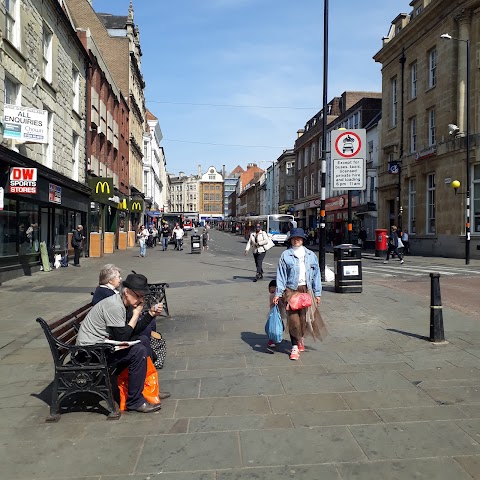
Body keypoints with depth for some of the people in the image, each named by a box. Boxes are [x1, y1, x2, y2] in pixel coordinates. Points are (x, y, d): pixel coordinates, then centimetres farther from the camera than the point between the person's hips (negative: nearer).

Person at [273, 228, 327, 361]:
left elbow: (316, 274, 13)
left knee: (304, 317, -1)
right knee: (293, 318, -5)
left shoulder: (311, 255, 11)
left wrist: (317, 293, 10)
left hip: (307, 290, 2)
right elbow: (281, 275, 2)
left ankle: (300, 339, 29)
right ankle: (295, 346, 9)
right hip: (291, 290, -2)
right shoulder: (285, 255, 3)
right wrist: (278, 293, -3)